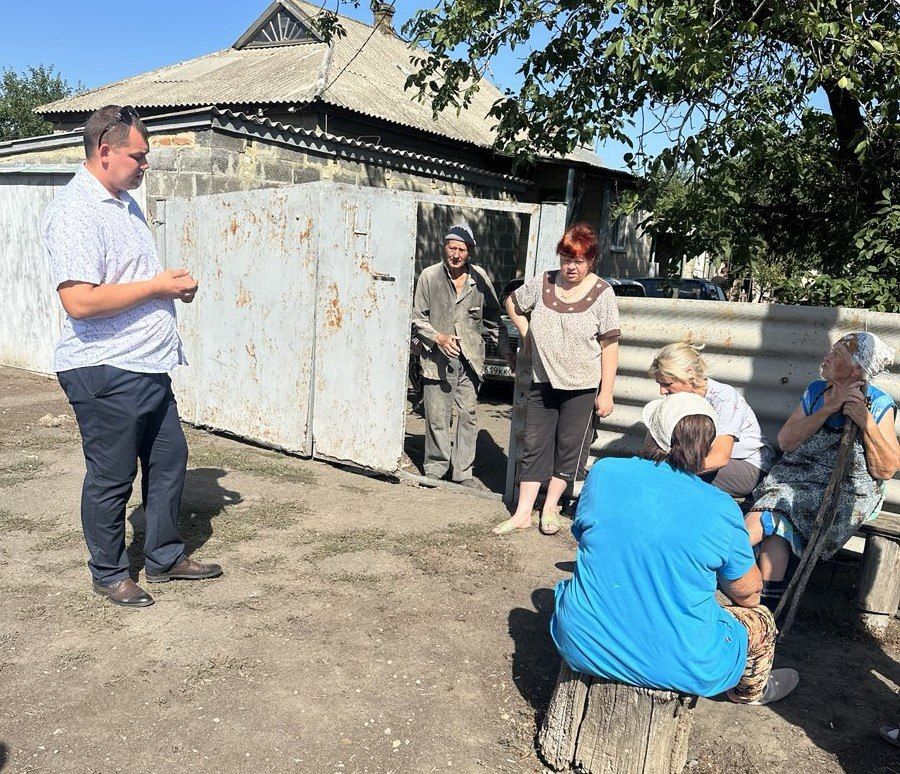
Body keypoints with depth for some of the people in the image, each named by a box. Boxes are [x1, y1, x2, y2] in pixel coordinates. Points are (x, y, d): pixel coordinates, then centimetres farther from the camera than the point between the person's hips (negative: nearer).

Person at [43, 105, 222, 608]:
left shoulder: (126, 202, 14)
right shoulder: (74, 211, -16)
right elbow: (80, 301, -27)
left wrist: (175, 282, 6)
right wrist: (157, 286, -18)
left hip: (148, 365, 9)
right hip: (104, 372, -9)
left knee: (170, 459, 16)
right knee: (111, 479, 5)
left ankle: (166, 556, 32)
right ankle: (110, 575, 24)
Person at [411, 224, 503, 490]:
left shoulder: (479, 278, 5)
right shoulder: (429, 276, -1)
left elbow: (493, 318, 15)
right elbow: (418, 318, 3)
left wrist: (506, 350, 12)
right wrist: (438, 337, -14)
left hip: (470, 357, 2)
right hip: (437, 357, -2)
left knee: (468, 415, 5)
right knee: (437, 418, 2)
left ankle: (463, 471, 16)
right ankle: (435, 468, 19)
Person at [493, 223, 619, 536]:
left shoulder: (602, 293, -8)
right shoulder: (543, 284, 1)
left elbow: (609, 345, -9)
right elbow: (512, 303, 20)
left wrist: (606, 393, -12)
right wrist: (526, 334, 8)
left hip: (582, 388, -3)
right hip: (543, 382, 3)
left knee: (569, 449, 7)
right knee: (535, 447, 6)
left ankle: (549, 508, 21)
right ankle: (522, 513, 12)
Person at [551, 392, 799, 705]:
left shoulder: (603, 472, -9)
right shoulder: (721, 509, -14)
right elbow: (748, 591, 1)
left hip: (582, 650, 2)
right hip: (679, 668, -2)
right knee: (761, 621, 25)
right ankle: (751, 691, 55)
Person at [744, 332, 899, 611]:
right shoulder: (816, 390, 7)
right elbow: (786, 441, -4)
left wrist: (866, 423, -20)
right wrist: (829, 409, -13)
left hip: (847, 493, -4)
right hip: (797, 478, 4)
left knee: (772, 515, -26)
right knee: (779, 522, -25)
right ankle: (770, 604, -20)